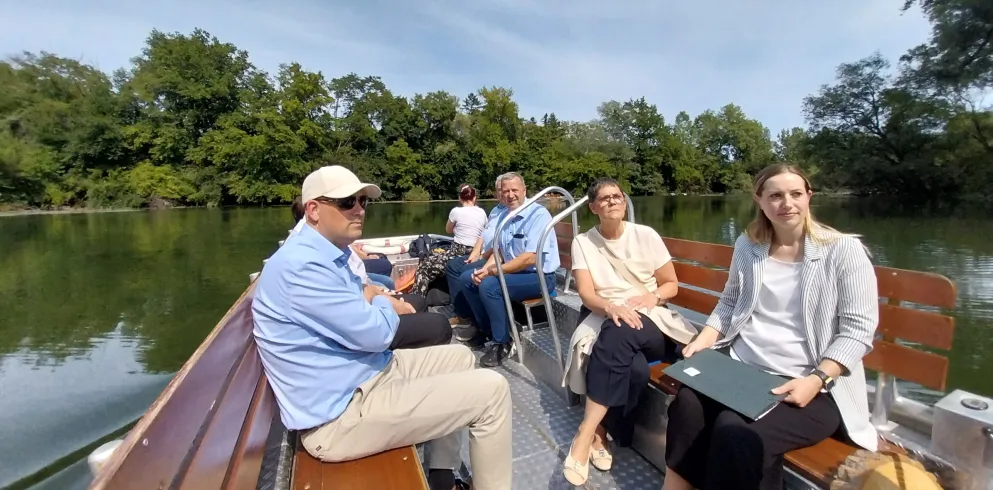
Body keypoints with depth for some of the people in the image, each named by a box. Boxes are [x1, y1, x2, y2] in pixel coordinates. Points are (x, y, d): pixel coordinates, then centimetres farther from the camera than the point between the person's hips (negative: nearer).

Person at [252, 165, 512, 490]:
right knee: (492, 390, -13)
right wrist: (384, 304, -2)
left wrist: (374, 299, -1)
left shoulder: (331, 254, 9)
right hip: (340, 414, -10)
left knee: (460, 357, 19)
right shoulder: (301, 265, -24)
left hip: (368, 374, 10)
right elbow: (375, 333, -22)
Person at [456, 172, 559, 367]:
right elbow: (498, 251, 11)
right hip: (513, 271, 8)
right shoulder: (505, 216, 6)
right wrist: (484, 269, -10)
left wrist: (492, 272, -23)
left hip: (538, 276, -8)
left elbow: (530, 258, -25)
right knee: (467, 278, 3)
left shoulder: (538, 214, -17)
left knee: (489, 285, -28)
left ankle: (503, 343, -9)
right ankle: (487, 329, 13)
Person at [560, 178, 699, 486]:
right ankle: (602, 433, -12)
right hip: (604, 317, 0)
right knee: (634, 368, -34)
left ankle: (588, 434, -27)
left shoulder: (646, 235, 3)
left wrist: (652, 296, -15)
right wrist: (611, 307, -29)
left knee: (620, 334, -36)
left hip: (649, 319, 1)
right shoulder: (583, 242, 2)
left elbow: (672, 285, 8)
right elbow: (586, 294, -8)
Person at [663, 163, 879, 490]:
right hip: (740, 366, 4)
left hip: (814, 387, -3)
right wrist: (703, 341, -1)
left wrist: (816, 380, -20)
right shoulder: (747, 246, 8)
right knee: (687, 405, -24)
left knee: (739, 435, -28)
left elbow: (857, 329, -7)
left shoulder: (844, 250, -4)